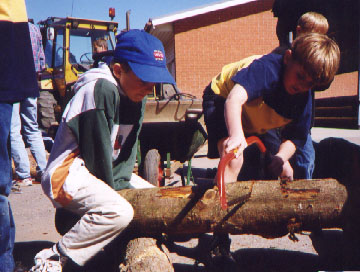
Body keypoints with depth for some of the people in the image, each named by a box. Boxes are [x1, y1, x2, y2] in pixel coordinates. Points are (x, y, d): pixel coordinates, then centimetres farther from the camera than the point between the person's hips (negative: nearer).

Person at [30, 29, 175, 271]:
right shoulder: (101, 90, -23)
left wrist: (121, 183, -8)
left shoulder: (137, 97, 5)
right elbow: (97, 149, -21)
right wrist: (110, 190, -12)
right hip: (68, 173, -9)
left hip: (108, 171, 10)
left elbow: (129, 148, 5)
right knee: (119, 212, -32)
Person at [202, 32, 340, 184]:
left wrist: (280, 157, -28)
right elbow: (235, 98, -54)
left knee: (283, 171, 8)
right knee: (233, 160, -34)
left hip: (259, 125, 7)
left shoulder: (303, 98, -17)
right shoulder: (268, 69, -39)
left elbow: (293, 138, -8)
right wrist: (236, 135, -70)